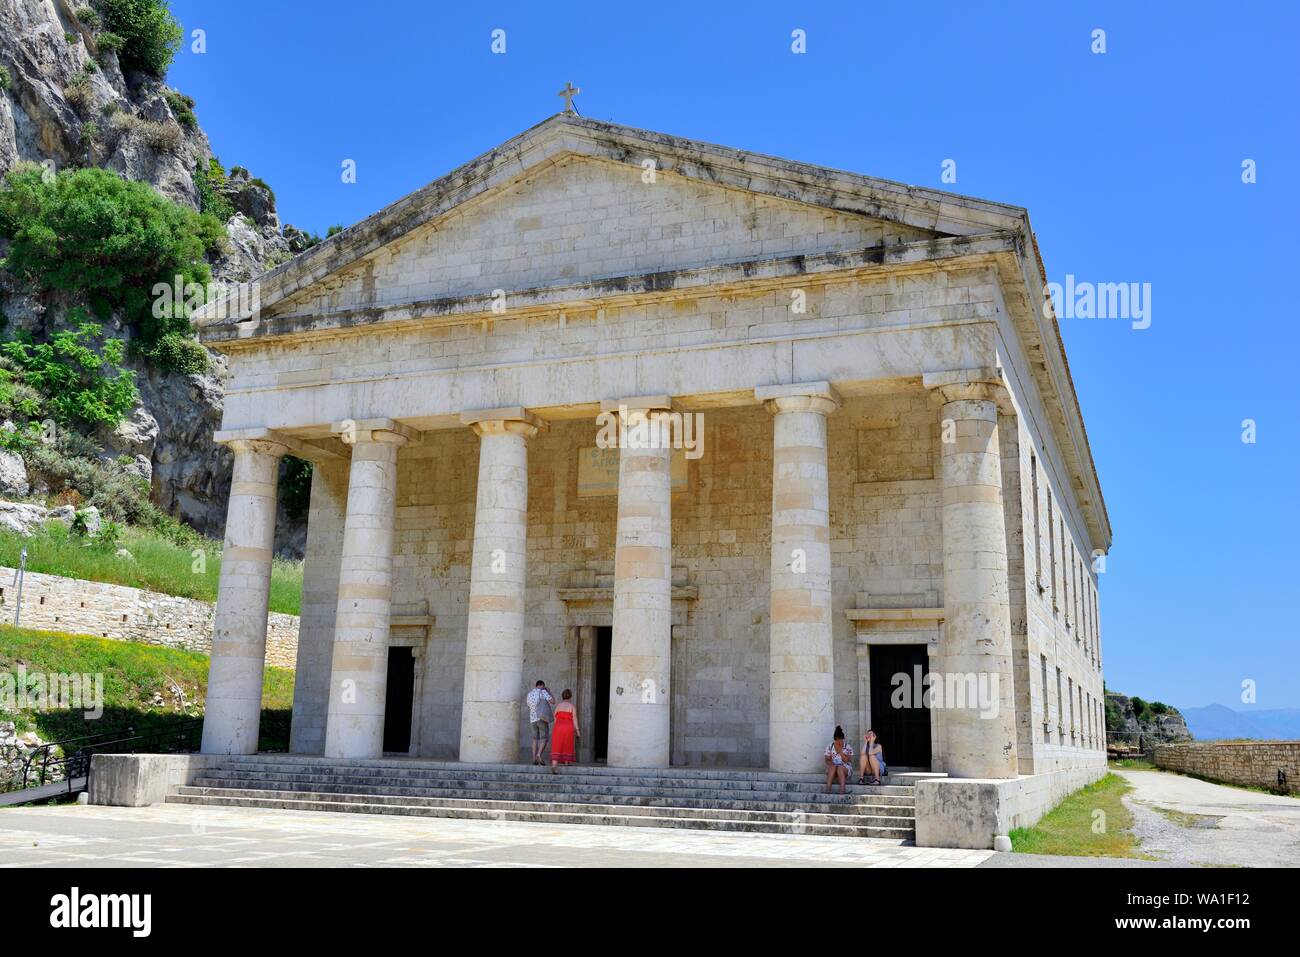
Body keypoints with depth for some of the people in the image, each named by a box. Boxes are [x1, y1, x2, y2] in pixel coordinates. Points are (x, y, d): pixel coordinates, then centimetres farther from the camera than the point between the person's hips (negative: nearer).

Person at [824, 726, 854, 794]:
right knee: (833, 766, -33)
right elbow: (827, 760, 2)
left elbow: (847, 760, -10)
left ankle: (842, 790, -50)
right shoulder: (830, 747, 6)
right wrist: (831, 764, -19)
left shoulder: (847, 748, 1)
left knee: (840, 768, -35)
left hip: (845, 768, -1)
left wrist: (840, 751, -15)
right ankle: (828, 788, -45)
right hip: (832, 768, 1)